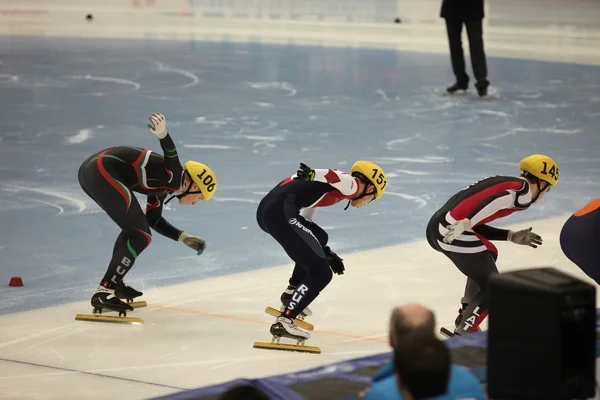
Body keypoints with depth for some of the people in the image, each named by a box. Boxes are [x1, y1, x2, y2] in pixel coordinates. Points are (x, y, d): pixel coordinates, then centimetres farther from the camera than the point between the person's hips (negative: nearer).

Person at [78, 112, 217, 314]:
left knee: (135, 227, 25)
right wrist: (162, 134, -45)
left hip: (90, 168, 11)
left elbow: (153, 219, 35)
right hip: (103, 173, -11)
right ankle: (103, 292, -9)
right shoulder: (176, 178, -2)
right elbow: (170, 155, -24)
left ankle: (113, 283, 30)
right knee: (141, 236, -6)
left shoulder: (161, 186, 25)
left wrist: (183, 238, 38)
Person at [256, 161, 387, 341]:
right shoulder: (351, 184, 6)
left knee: (320, 238, 33)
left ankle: (292, 293, 32)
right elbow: (330, 175, -15)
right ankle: (284, 321, -8)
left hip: (267, 208, 10)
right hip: (281, 213, -10)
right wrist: (313, 174, -28)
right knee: (321, 273, -3)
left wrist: (325, 252, 34)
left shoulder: (339, 185, 31)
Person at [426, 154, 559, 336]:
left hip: (437, 225, 9)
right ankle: (461, 337, -3)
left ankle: (466, 317, 34)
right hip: (452, 230, -9)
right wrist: (465, 224, -27)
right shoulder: (525, 190, 1)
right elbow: (496, 201, -20)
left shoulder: (507, 184, 26)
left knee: (488, 254, 32)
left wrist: (512, 236, 28)